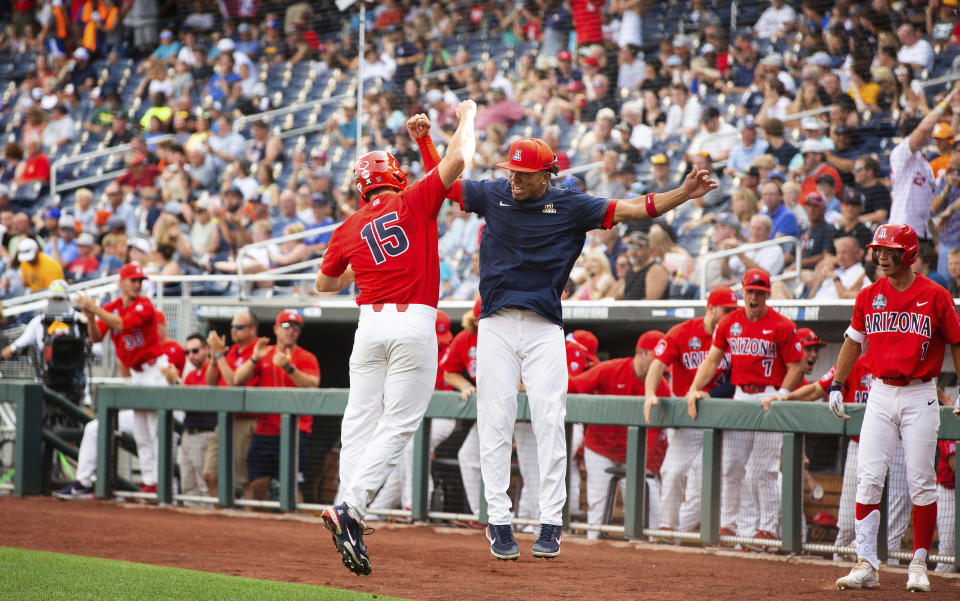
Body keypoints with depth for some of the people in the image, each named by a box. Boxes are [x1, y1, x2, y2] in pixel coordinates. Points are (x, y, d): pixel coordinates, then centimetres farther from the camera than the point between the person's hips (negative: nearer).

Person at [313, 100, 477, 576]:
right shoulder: (414, 202, 2)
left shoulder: (348, 230, 12)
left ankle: (348, 506, 3)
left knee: (360, 424, 9)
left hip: (370, 323, 4)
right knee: (397, 425, -4)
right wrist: (466, 115, 13)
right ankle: (351, 507, -17)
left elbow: (325, 284, 25)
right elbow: (457, 159, -4)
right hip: (415, 324, -4)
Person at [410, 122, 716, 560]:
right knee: (495, 422, -1)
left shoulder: (570, 206, 3)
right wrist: (424, 138, 4)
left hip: (545, 329, -1)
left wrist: (684, 194, -12)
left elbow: (633, 209, -1)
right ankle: (499, 521, 3)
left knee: (549, 421, -7)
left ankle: (550, 523, -4)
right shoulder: (493, 195, 8)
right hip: (496, 326, 1)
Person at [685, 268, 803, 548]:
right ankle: (729, 525, 13)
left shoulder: (782, 327, -6)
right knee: (730, 466, 5)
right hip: (739, 397, 5)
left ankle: (768, 528, 0)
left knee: (763, 469, -6)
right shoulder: (729, 324, 9)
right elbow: (712, 360, 12)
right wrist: (694, 389, 0)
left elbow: (795, 368, -5)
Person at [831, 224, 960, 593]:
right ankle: (866, 565, -4)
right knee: (868, 478, -5)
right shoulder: (869, 296, 6)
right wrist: (836, 385, 16)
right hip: (880, 394, 3)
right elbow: (854, 340, 18)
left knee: (921, 483, 0)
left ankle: (919, 565, 10)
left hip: (920, 396, -3)